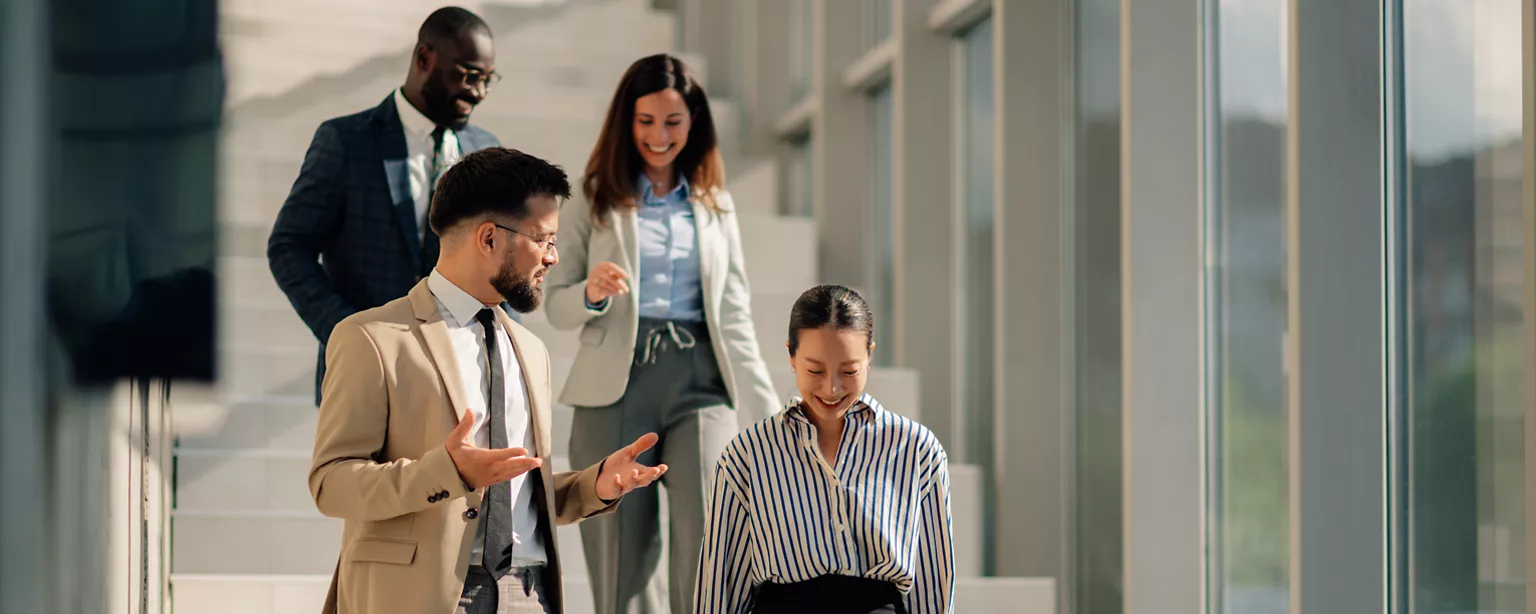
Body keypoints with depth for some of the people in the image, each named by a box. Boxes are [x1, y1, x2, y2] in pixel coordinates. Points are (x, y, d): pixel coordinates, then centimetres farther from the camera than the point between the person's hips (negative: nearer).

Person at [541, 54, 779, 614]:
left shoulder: (715, 205, 17)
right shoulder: (594, 202, 10)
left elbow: (734, 318, 16)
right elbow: (557, 308, 8)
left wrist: (768, 412, 9)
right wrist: (592, 294, -15)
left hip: (698, 383, 1)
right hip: (616, 386, -1)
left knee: (706, 542, -18)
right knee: (622, 568, -2)